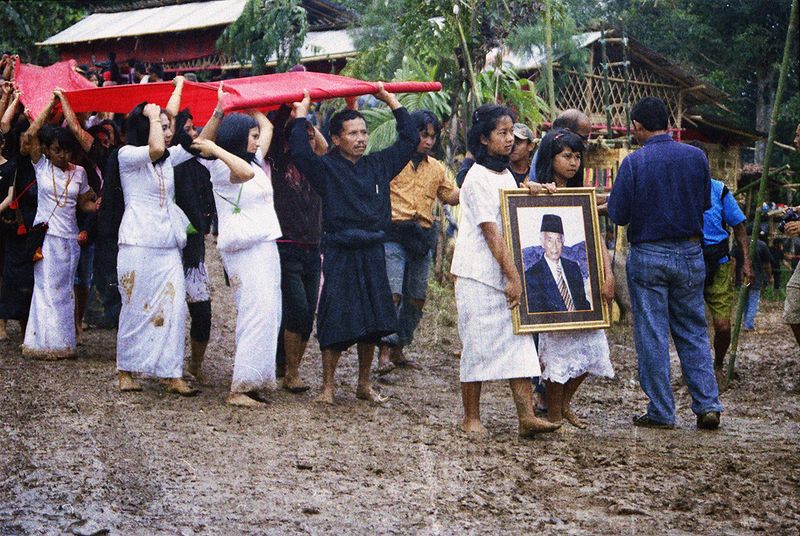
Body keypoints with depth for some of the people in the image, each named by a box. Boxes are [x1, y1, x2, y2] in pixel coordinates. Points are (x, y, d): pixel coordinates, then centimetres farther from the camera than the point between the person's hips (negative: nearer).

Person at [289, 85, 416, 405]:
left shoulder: (378, 165, 9)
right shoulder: (327, 169, -5)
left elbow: (409, 140, 16)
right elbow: (300, 152, -23)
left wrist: (392, 101, 14)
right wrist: (301, 114, -15)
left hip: (372, 253, 5)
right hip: (340, 255, -5)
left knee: (372, 322, 9)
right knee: (337, 323, -3)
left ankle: (364, 384, 22)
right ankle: (327, 386, 9)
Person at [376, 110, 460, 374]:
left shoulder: (436, 168, 15)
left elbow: (452, 196, 23)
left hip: (423, 237, 6)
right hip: (394, 234, -6)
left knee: (416, 298, 8)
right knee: (392, 293, -15)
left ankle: (398, 349, 19)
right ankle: (385, 351, -15)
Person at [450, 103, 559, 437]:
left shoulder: (506, 176, 14)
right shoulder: (478, 178, -11)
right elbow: (491, 233, -16)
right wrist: (513, 277, -18)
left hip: (507, 273, 7)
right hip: (479, 275, -7)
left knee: (519, 342, -1)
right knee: (478, 346, -1)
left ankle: (527, 417, -4)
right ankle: (471, 418, 9)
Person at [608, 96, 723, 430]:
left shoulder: (633, 163, -11)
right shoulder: (696, 157, -1)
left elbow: (618, 214, -9)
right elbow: (705, 202, 12)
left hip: (647, 255, -3)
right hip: (690, 254, 3)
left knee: (651, 336, 3)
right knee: (693, 332, 12)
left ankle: (661, 412, 6)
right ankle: (707, 406, 6)